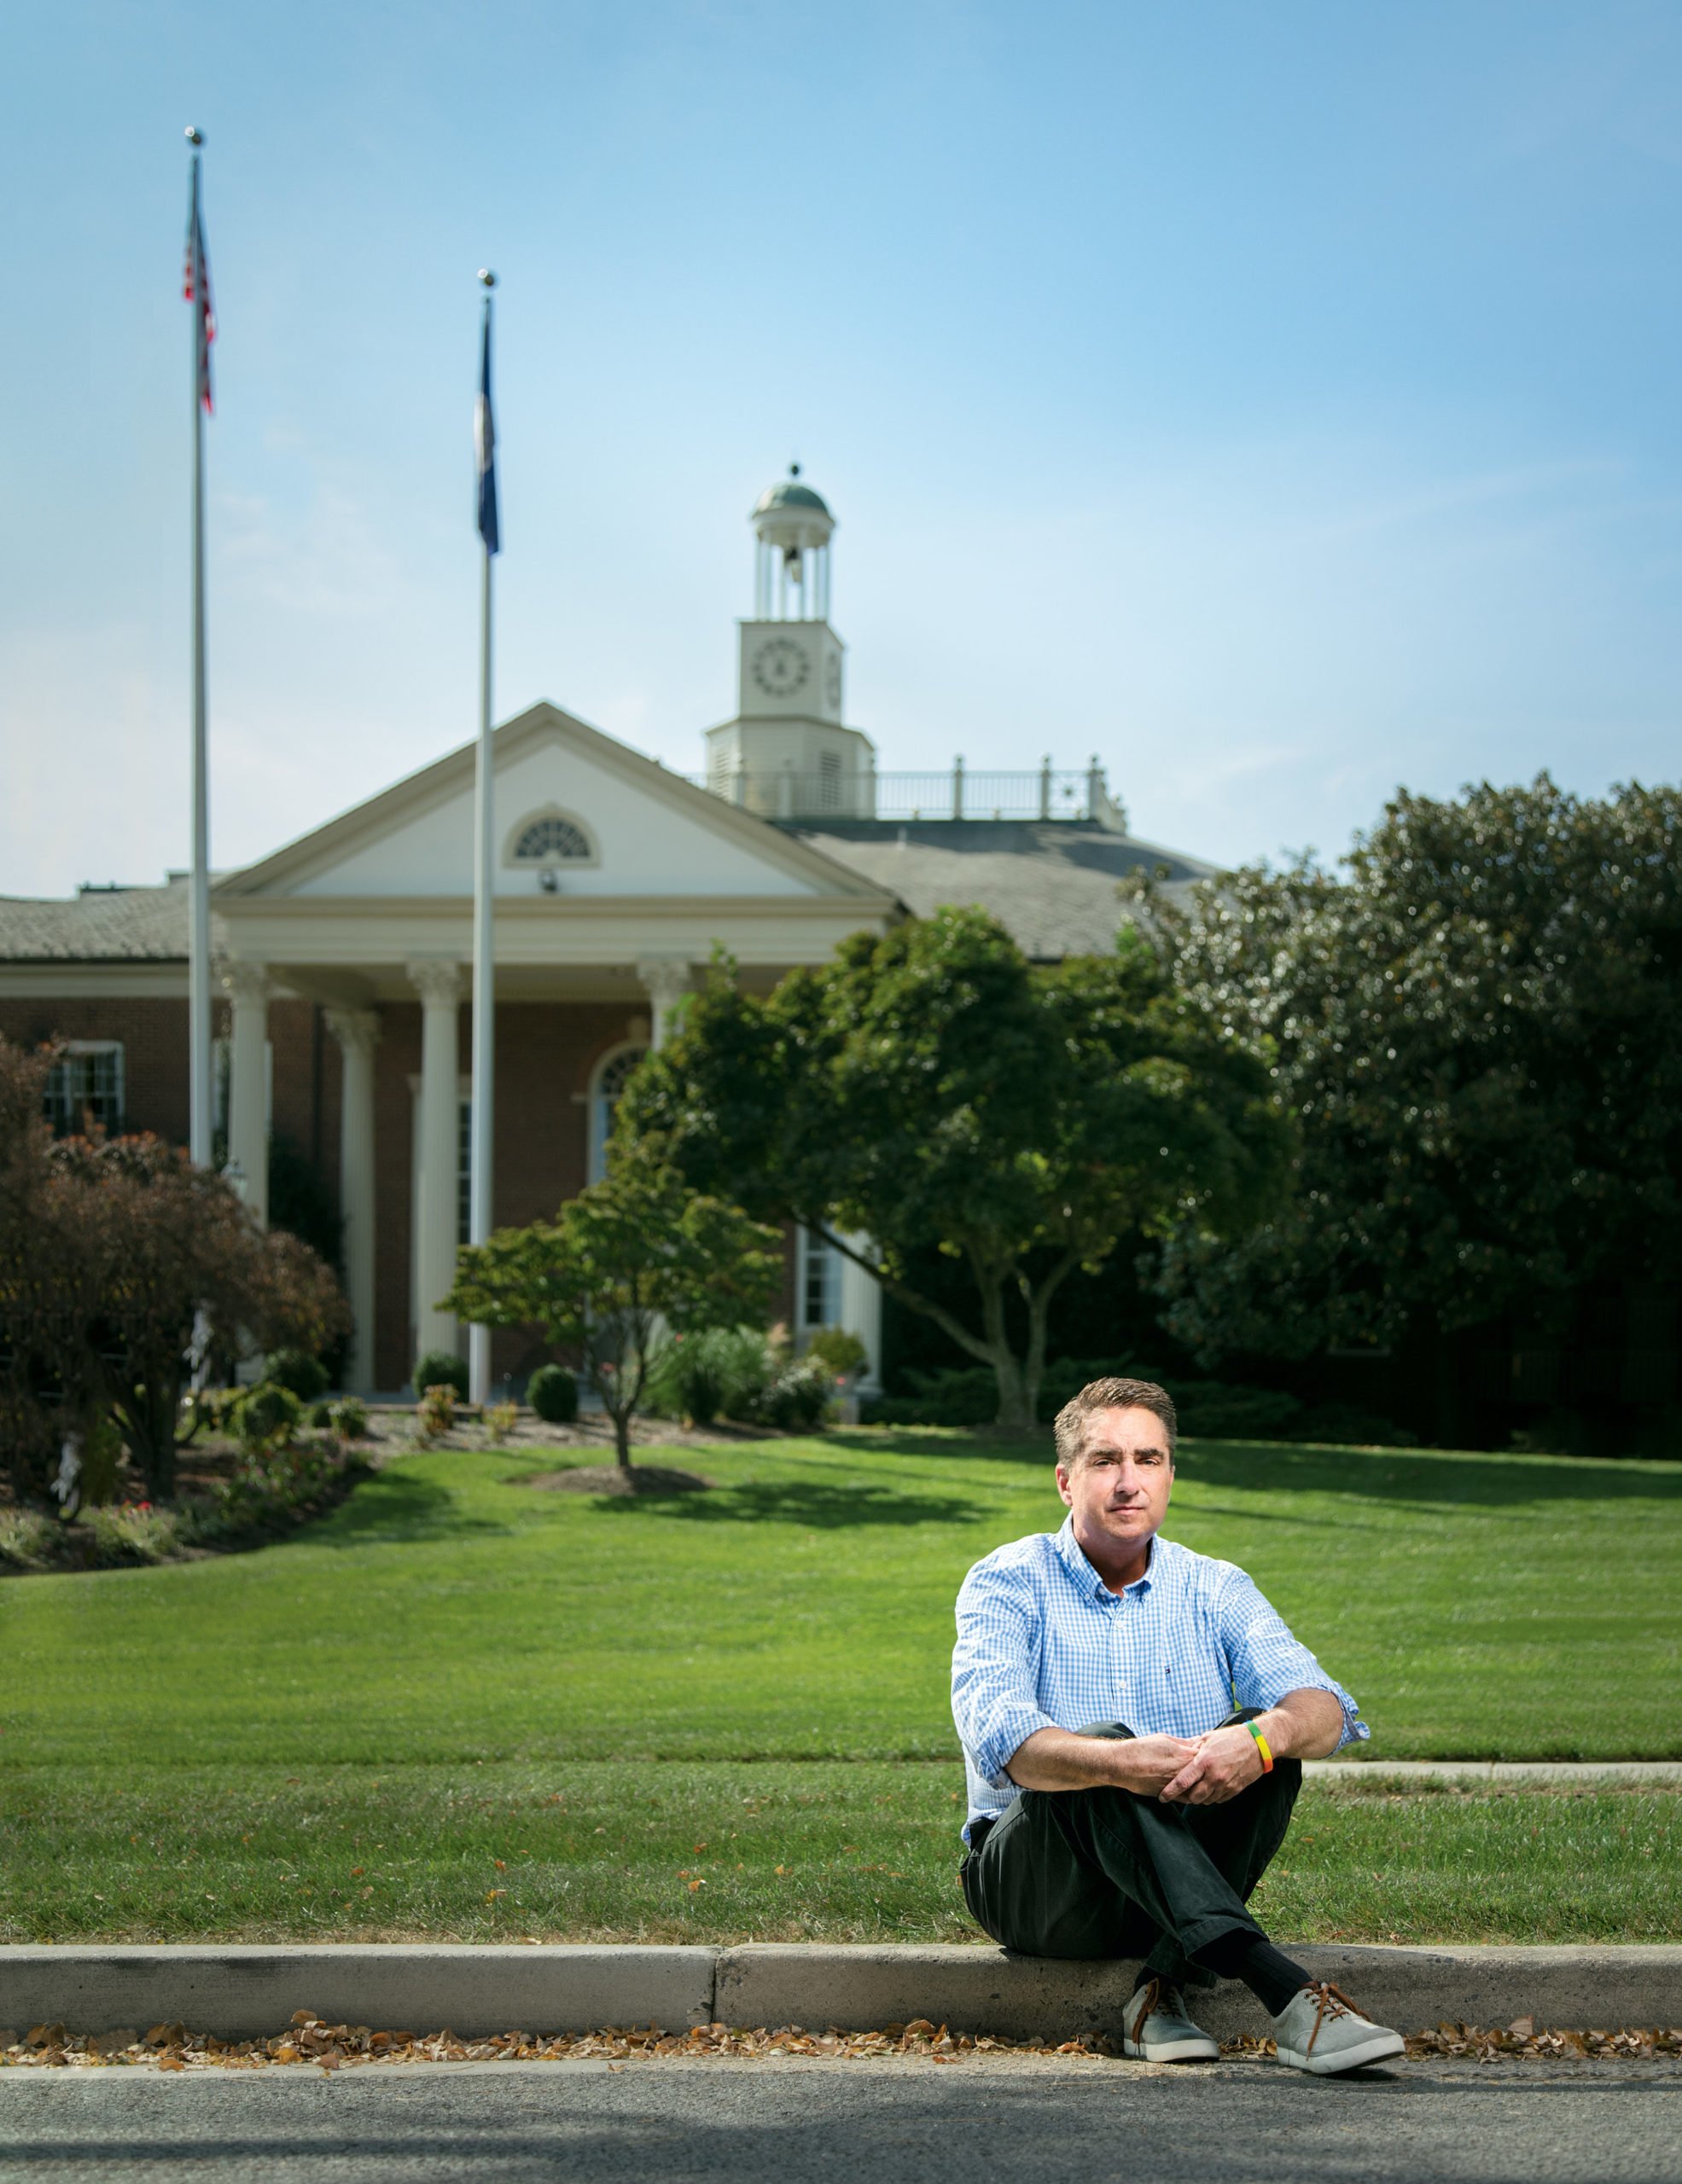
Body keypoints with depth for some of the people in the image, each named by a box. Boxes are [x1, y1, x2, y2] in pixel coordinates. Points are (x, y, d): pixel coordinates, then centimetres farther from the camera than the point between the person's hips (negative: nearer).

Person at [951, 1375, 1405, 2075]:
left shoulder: (1215, 1590, 6)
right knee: (1100, 1742, -33)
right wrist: (1117, 1762, -41)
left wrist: (1265, 1737, -35)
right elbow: (996, 1735, -22)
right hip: (1031, 1880, -3)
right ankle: (1286, 1992, -48)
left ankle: (1166, 1984, -27)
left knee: (1268, 1738, -22)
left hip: (1185, 1874, 3)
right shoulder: (1008, 1584, -2)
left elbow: (1324, 1708, -10)